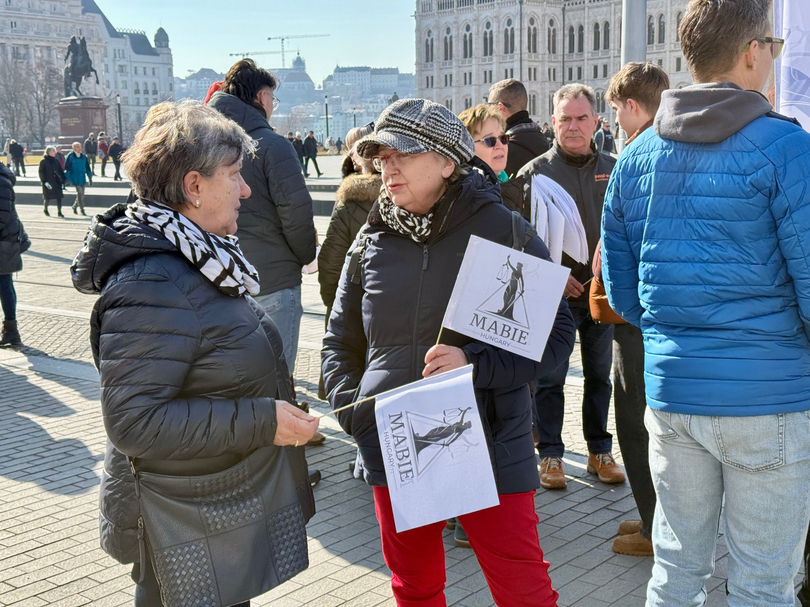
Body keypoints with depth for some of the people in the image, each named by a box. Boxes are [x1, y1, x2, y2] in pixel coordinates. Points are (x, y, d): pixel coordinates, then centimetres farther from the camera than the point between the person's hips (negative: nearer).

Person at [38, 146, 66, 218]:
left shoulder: (56, 161, 11)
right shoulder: (43, 161, -4)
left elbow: (60, 171, 16)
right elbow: (41, 172, -7)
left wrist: (63, 181, 12)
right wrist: (44, 182, -16)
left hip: (57, 181, 4)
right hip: (48, 182, -4)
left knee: (59, 197, -4)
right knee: (48, 197, 3)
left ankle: (59, 212, 1)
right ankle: (45, 208, 30)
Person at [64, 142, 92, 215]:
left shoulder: (83, 157, 10)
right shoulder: (70, 156, -4)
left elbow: (87, 168, 17)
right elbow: (67, 168, -3)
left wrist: (90, 178, 16)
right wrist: (67, 179, -7)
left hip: (82, 179, 5)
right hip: (75, 179, -5)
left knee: (81, 194, 9)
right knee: (80, 193, -11)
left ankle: (75, 206, 30)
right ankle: (82, 209, -5)